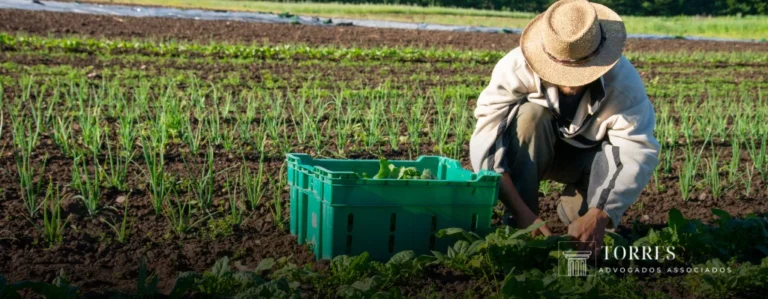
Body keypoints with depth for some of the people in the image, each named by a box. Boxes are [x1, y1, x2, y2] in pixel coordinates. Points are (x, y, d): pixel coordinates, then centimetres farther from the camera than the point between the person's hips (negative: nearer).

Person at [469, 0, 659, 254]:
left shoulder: (624, 81, -31)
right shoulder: (516, 68, -34)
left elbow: (639, 153, -37)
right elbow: (486, 142, -38)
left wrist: (600, 216, -50)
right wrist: (521, 212, -47)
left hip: (588, 156, 1)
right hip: (529, 154, 0)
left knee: (621, 154, -32)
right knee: (531, 115, -33)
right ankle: (521, 225, -24)